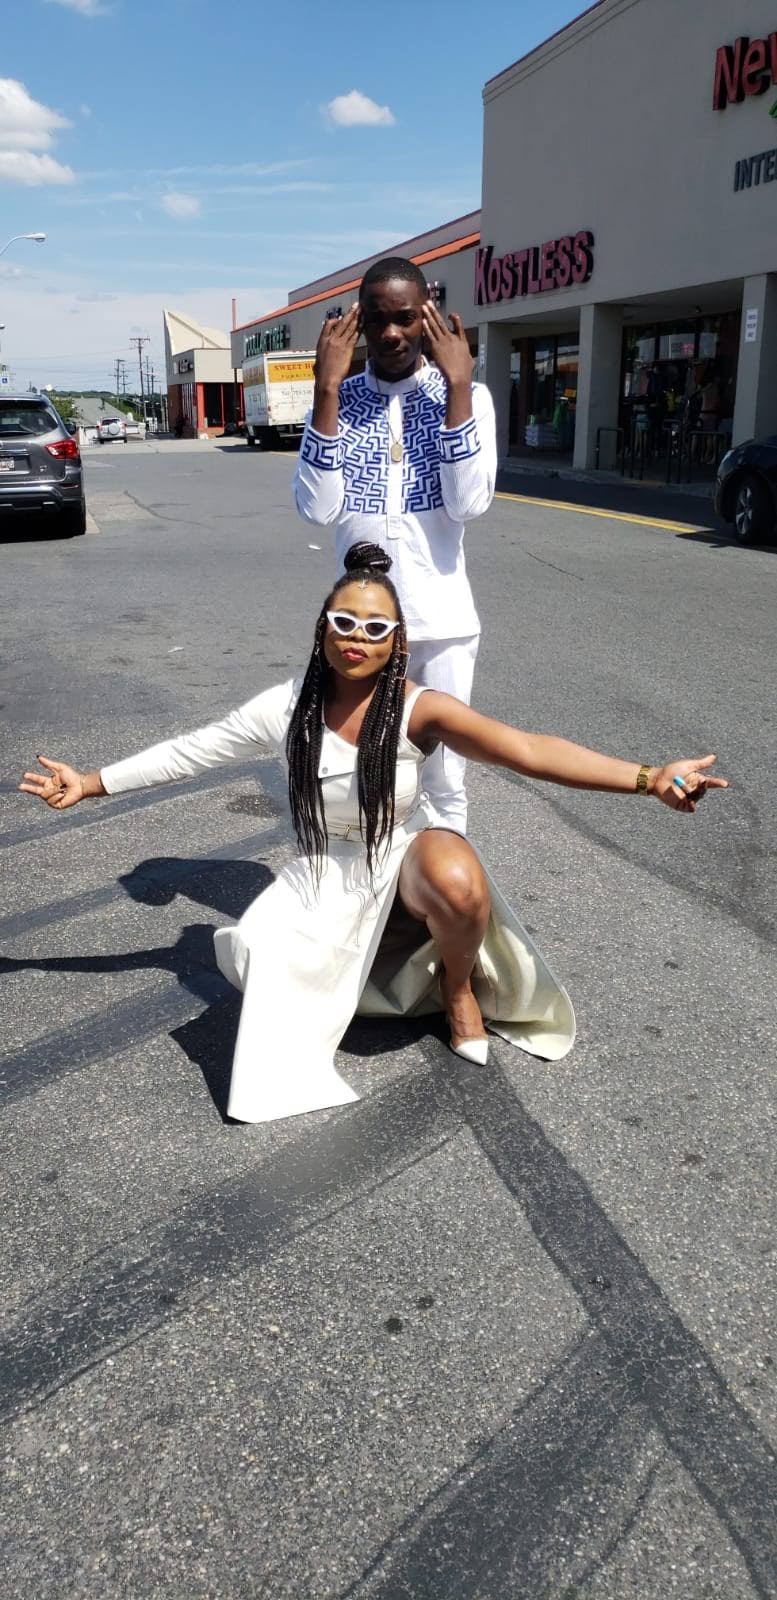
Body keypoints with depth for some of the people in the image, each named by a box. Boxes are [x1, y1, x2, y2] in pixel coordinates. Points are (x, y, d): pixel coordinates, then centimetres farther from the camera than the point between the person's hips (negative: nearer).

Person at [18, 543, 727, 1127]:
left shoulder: (418, 709, -22)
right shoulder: (287, 707, -13)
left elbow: (529, 750, -34)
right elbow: (187, 751, -2)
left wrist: (646, 778, -44)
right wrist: (87, 784, 1)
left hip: (408, 855, -2)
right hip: (328, 875, 3)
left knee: (459, 884, -38)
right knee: (258, 958, -23)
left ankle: (457, 986, -1)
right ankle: (367, 961, 11)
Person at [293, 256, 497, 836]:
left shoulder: (468, 394, -2)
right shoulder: (339, 399, 1)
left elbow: (469, 503, -16)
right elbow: (318, 508, -13)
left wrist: (457, 385, -17)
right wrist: (327, 388, -16)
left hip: (442, 622, -1)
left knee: (443, 779, 8)